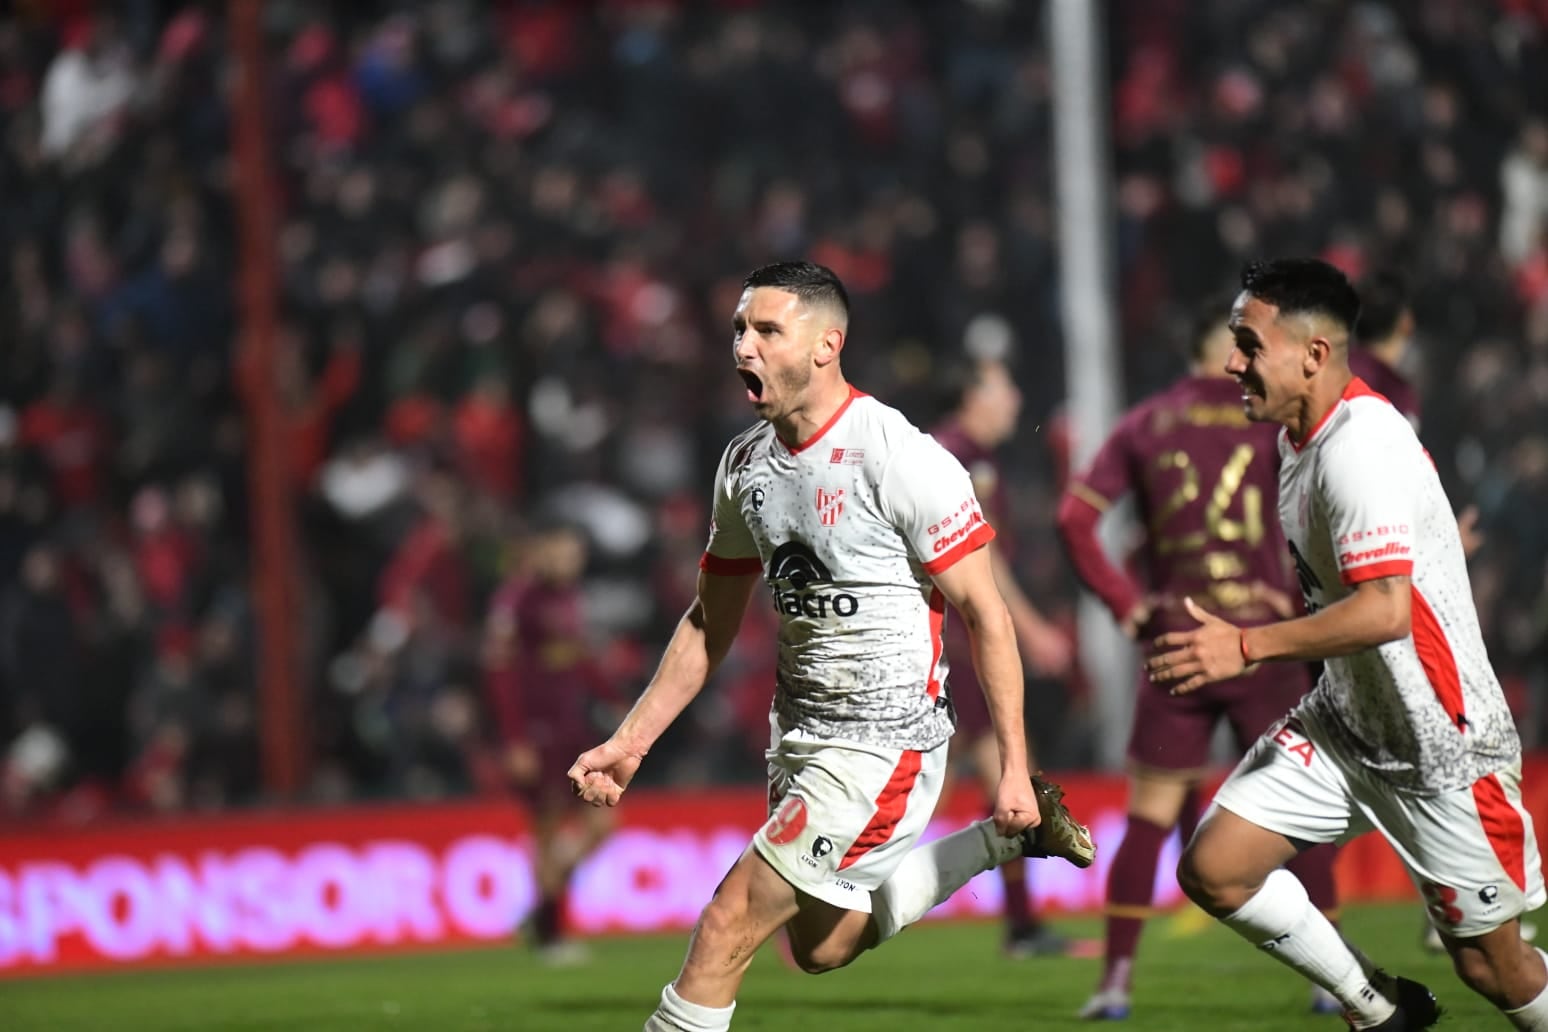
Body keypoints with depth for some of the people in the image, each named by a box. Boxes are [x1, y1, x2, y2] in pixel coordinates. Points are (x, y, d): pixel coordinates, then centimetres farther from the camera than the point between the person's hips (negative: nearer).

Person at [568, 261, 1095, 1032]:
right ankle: (1007, 837, 30)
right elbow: (711, 622, 14)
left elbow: (984, 613, -15)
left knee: (728, 925, -13)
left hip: (882, 742, -8)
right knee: (822, 945, 20)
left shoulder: (899, 458, -18)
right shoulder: (746, 463, 4)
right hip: (799, 730, 8)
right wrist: (630, 742, 9)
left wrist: (1013, 767, -16)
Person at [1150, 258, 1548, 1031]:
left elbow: (1386, 610, -34)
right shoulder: (1300, 435, 5)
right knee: (1212, 870, -2)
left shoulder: (1360, 448, -25)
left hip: (1440, 746, -9)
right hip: (1344, 723, 9)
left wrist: (1247, 647, -33)